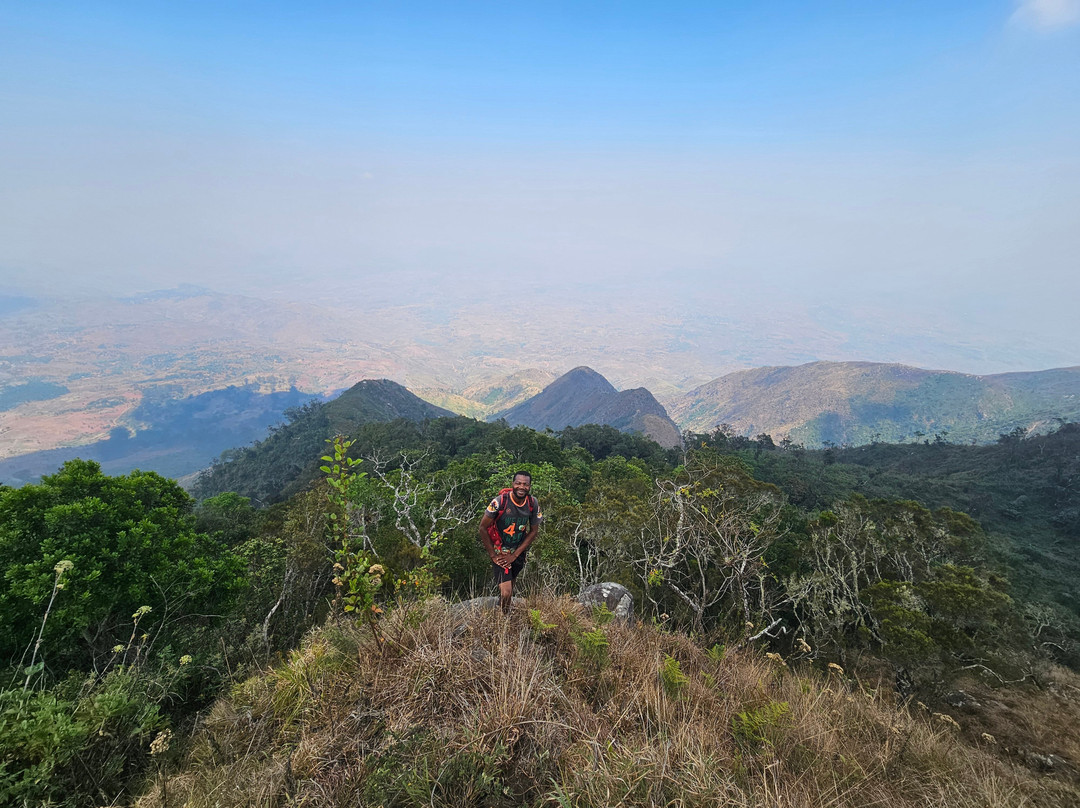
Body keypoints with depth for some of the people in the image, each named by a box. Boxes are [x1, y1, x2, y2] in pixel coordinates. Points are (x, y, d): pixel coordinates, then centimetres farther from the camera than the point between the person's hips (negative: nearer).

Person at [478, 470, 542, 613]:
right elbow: (483, 528, -13)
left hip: (518, 553, 4)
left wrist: (515, 555, -6)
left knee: (511, 587, 16)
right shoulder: (499, 502, -23)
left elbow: (534, 531, -1)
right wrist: (493, 555, -12)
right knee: (506, 593, -12)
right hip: (499, 552, -4)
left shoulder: (533, 504, -11)